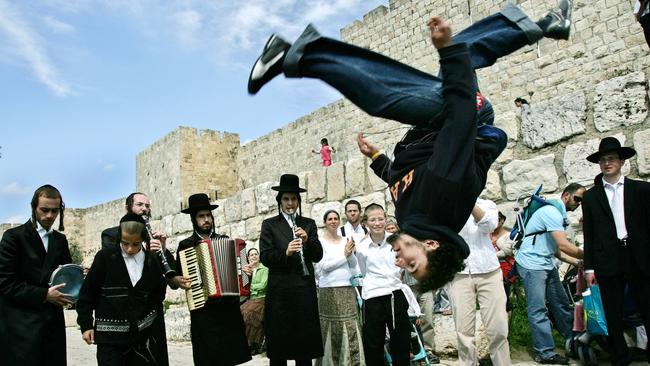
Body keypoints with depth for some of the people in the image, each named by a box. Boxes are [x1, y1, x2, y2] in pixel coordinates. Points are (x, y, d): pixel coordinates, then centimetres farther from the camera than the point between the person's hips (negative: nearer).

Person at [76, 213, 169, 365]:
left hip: (144, 336, 2)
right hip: (111, 336, -2)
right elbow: (87, 293, 1)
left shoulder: (152, 261, 2)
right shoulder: (105, 257, -4)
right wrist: (86, 325, 1)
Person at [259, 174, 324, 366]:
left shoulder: (309, 224, 12)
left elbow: (317, 256, 4)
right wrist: (285, 252, -22)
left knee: (306, 343, 8)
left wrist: (307, 240, -14)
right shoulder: (269, 224, 7)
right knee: (278, 345, 4)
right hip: (279, 291, -2)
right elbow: (265, 257, -4)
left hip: (305, 290, 2)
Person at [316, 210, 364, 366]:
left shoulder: (346, 241, 11)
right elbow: (324, 265, -11)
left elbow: (354, 265, 11)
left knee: (351, 329, -1)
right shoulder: (320, 241, -1)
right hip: (329, 290, -4)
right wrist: (344, 255, -7)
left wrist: (351, 253, -7)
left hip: (348, 289, 4)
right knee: (331, 331, 0)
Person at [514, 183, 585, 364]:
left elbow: (557, 250, 17)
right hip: (532, 265, -10)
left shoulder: (559, 215, 17)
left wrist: (579, 262, 7)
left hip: (547, 265, 10)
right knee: (539, 310, -5)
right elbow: (564, 245, -21)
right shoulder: (552, 211, -15)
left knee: (562, 304, 13)